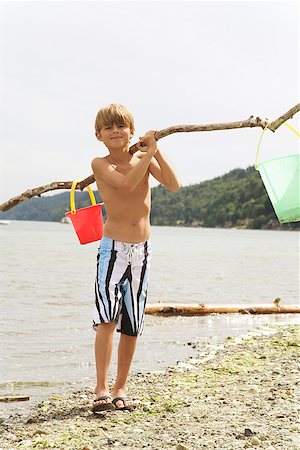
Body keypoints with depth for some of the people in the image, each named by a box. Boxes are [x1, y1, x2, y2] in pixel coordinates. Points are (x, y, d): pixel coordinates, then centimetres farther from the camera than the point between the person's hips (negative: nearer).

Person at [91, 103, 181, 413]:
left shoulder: (144, 159, 7)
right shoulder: (100, 164, -4)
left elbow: (174, 186, -7)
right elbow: (127, 183, -22)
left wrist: (156, 152, -13)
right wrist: (149, 153, -14)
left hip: (142, 248, 4)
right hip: (113, 247, -4)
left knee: (132, 325, 7)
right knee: (107, 318, -17)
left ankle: (120, 388, 17)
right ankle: (101, 390, -14)